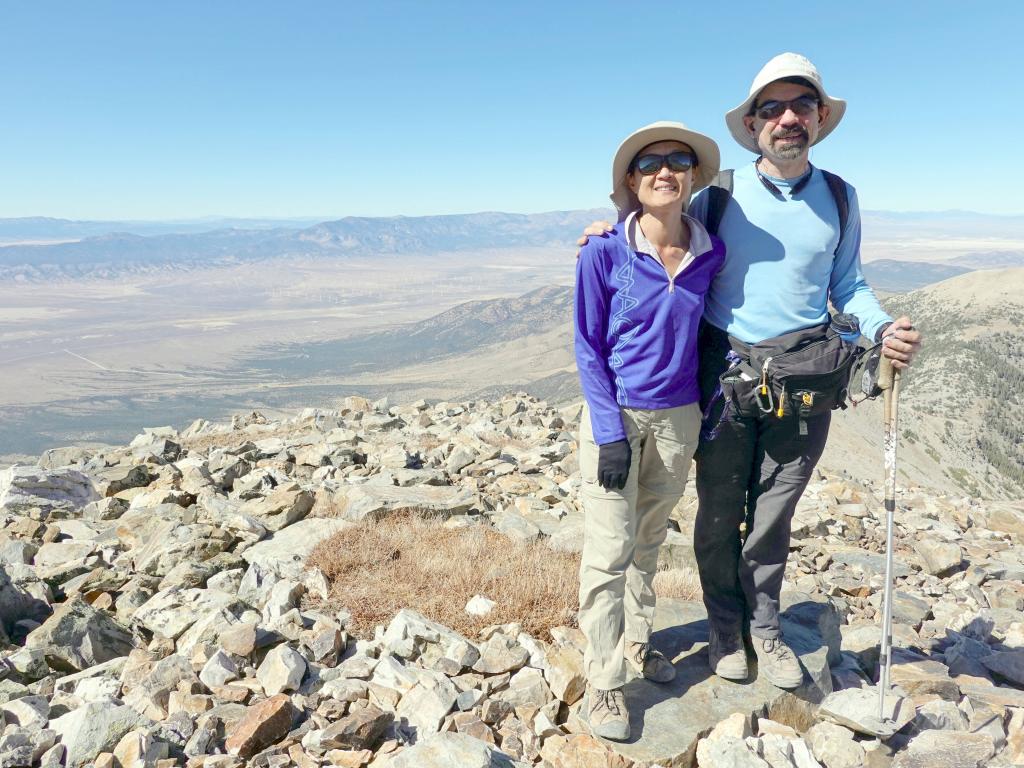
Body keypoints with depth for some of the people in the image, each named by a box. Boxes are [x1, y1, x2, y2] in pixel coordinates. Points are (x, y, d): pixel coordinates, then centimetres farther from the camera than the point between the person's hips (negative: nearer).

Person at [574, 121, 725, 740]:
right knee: (610, 551, -1)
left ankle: (635, 641, 39)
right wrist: (610, 433, -13)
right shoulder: (605, 254, -12)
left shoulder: (711, 253, -2)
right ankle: (604, 681, 14)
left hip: (679, 416, 4)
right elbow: (589, 348, -8)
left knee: (650, 539, 18)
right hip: (617, 415, -3)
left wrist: (711, 413, 5)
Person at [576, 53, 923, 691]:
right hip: (725, 369, -1)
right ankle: (726, 627, 29)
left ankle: (765, 626, 32)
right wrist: (617, 231, -5)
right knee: (721, 509, 8)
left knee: (775, 510, 12)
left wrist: (883, 328, -6)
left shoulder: (841, 199, 7)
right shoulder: (720, 195, 0)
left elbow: (848, 285, 13)